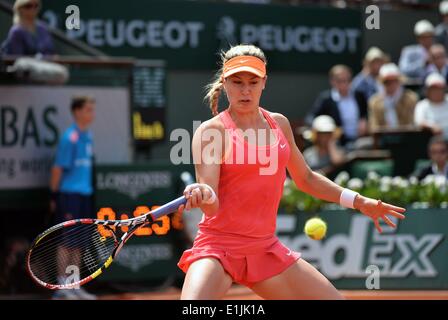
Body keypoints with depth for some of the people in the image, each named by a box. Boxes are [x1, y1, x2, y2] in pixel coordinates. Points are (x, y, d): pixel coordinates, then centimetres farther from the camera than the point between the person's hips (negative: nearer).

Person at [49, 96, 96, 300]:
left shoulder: (88, 136, 11)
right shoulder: (70, 137, -14)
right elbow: (58, 168, -13)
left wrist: (88, 188, 14)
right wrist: (54, 196, -11)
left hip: (84, 194, 8)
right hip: (69, 193, -8)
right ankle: (62, 288, 1)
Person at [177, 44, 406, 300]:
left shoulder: (279, 124, 8)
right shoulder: (211, 131, -10)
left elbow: (306, 178, 24)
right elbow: (212, 205, -19)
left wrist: (358, 201, 22)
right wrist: (203, 195, -42)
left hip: (266, 249, 6)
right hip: (218, 247, -6)